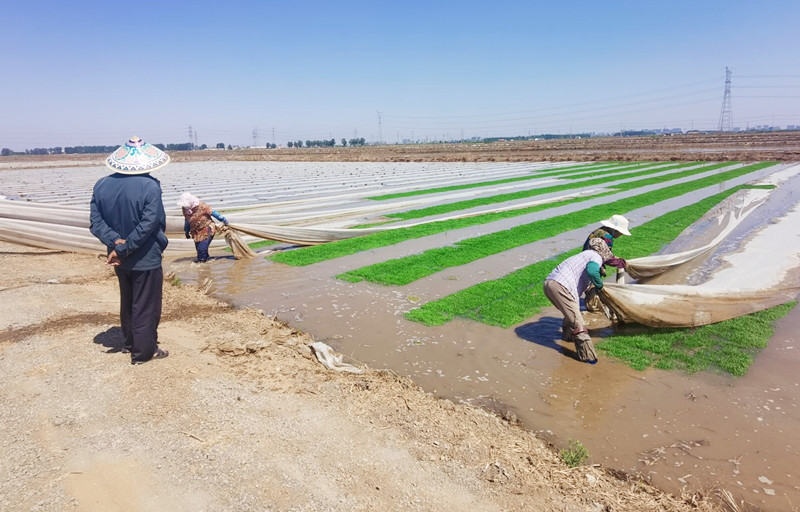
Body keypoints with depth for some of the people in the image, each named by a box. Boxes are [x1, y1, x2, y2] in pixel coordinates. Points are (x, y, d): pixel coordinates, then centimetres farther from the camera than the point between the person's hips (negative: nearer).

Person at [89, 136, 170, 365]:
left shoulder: (102, 185, -1)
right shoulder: (150, 186, -19)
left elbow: (96, 222, -5)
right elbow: (149, 224, -25)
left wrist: (117, 242, -15)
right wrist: (123, 249, -20)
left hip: (120, 259, 6)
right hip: (145, 258, -6)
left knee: (127, 302, 23)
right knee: (146, 306, 6)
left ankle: (130, 343, 37)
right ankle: (143, 351, 15)